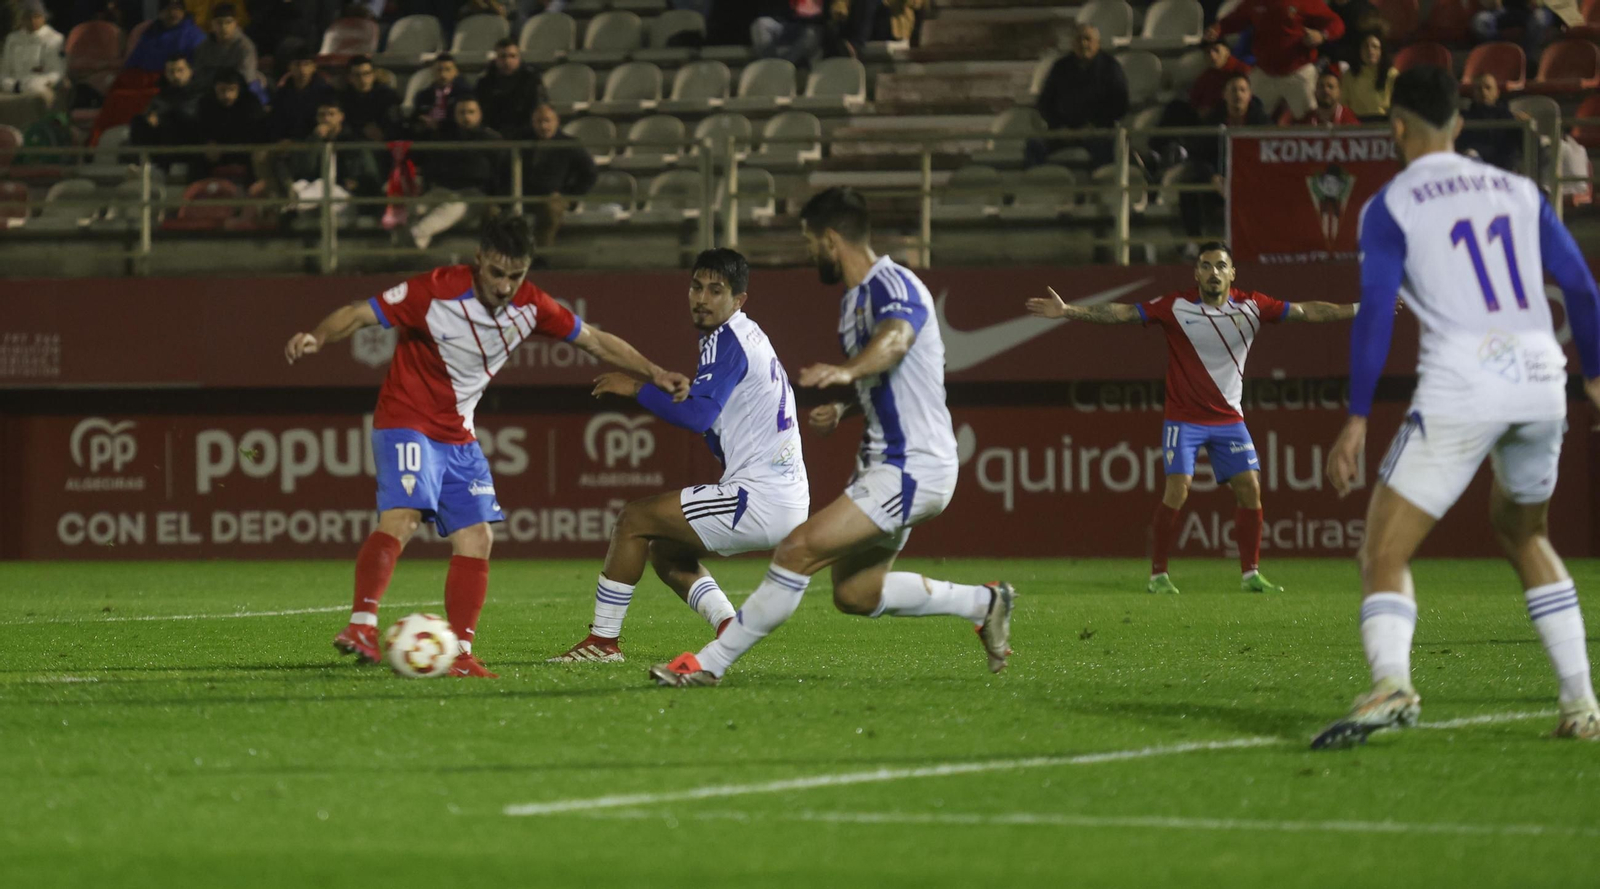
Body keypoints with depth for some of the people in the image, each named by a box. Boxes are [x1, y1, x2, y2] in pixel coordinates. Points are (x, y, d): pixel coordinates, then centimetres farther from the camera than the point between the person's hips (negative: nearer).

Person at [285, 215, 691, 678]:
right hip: (408, 424, -7)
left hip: (459, 436, 7)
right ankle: (362, 625, -37)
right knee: (401, 516, -28)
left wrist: (655, 375, 6)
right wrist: (317, 339, -38)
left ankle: (459, 654, 7)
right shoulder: (436, 292, -21)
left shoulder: (529, 305, -3)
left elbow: (594, 340, 9)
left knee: (476, 539, 1)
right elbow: (360, 313, -20)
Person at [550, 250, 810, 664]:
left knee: (633, 520, -4)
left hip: (760, 501, -10)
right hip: (788, 501, 10)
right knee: (665, 551, 21)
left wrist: (638, 389, -13)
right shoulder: (750, 337, 19)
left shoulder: (727, 339, -11)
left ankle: (603, 640, 0)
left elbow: (698, 415, -23)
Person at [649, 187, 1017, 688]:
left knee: (798, 550, -18)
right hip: (885, 463, 11)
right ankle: (982, 603, 28)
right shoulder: (854, 299, 15)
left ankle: (710, 664, -13)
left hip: (911, 468, -11)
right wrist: (842, 412, 12)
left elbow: (894, 340, -40)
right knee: (854, 595, 16)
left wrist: (847, 371, -59)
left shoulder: (892, 285, -16)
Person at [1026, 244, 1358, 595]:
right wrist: (1069, 312, -20)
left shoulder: (1251, 306, -4)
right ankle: (1158, 575, -4)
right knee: (1177, 490, -14)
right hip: (1184, 418, -3)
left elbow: (1306, 311, -4)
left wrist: (1359, 310, -8)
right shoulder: (1176, 307, -10)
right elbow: (1122, 313, -13)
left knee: (1250, 489, -4)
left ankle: (1250, 575, 8)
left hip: (1229, 418, 3)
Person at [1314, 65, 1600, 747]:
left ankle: (1390, 683, -32)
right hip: (1540, 381, 5)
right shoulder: (1518, 192, 16)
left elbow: (1375, 313, -7)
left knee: (1384, 554, -3)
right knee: (1523, 533, 28)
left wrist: (1357, 422, -7)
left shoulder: (1390, 206, 3)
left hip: (1460, 388, -5)